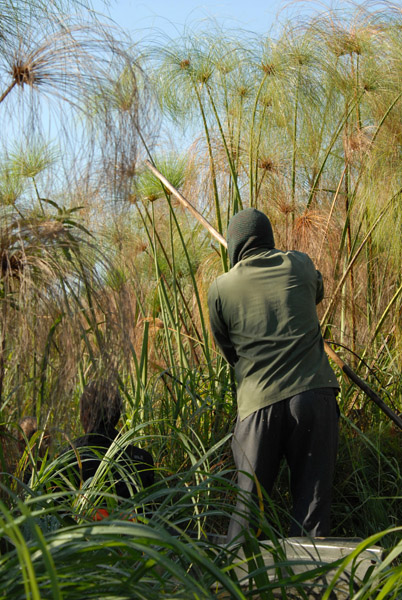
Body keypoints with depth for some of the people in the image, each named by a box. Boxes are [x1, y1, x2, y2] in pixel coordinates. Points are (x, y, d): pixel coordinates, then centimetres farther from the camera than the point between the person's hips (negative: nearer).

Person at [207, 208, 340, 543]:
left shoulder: (221, 288, 5)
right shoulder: (300, 265, 8)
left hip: (259, 402, 0)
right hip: (314, 393, 0)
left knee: (249, 501, 9)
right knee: (312, 499, 6)